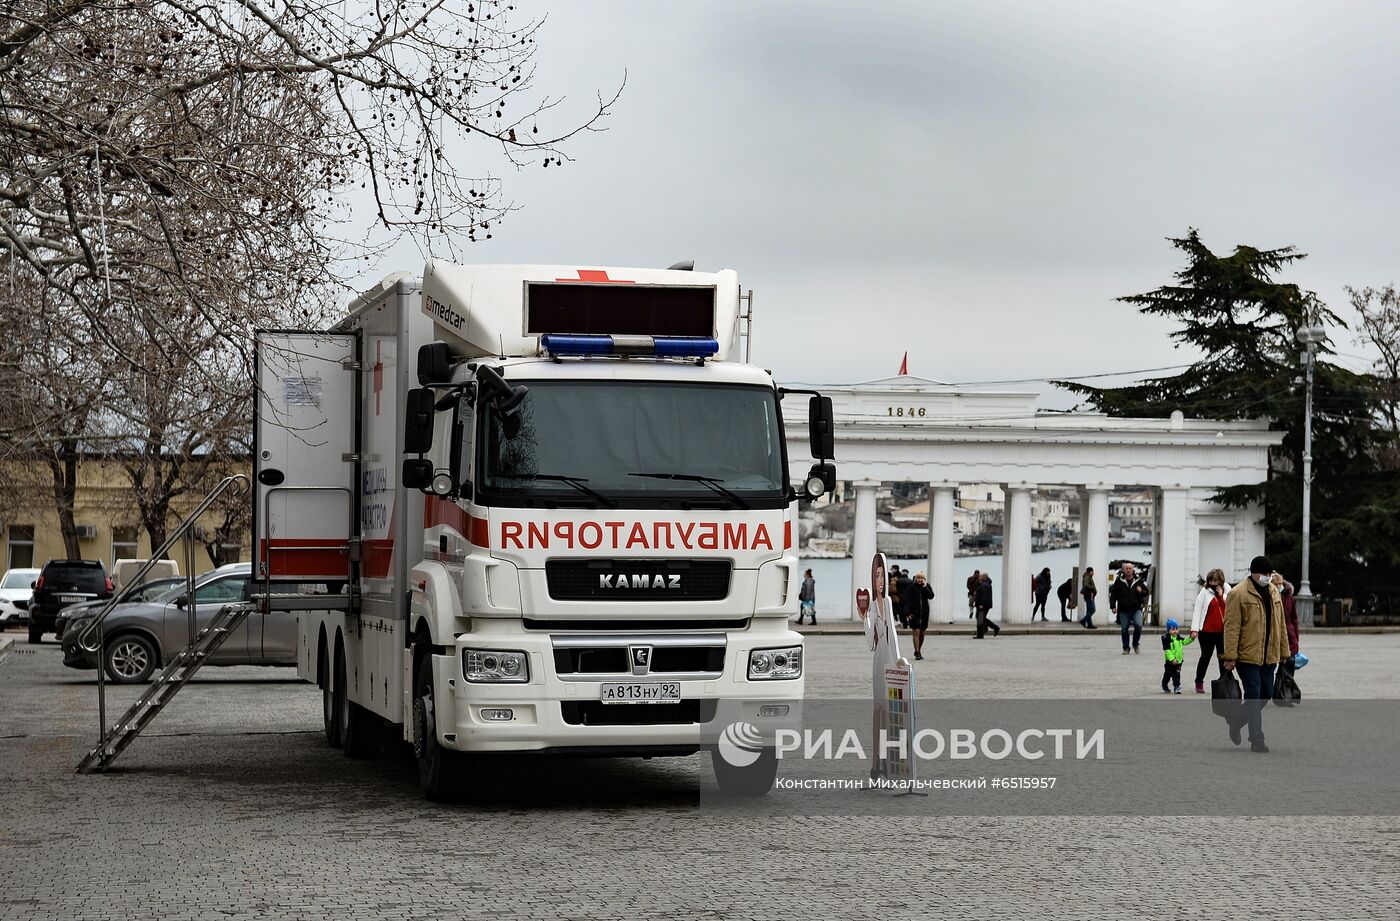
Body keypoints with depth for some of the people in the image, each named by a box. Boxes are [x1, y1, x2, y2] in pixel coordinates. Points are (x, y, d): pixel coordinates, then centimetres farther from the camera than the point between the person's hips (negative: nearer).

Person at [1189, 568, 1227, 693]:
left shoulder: (1226, 592, 8)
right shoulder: (1205, 592, -3)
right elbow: (1197, 610, -6)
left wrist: (1222, 596, -10)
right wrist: (1195, 629, -13)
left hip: (1223, 631, 3)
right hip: (1207, 631, -3)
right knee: (1206, 656, 2)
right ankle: (1199, 683, 13)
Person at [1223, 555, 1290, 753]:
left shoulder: (1274, 592, 12)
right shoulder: (1238, 594, -11)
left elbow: (1281, 624, 17)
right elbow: (1231, 627, -13)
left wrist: (1284, 652, 15)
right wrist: (1230, 656, -17)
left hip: (1268, 656, 7)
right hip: (1247, 655, -7)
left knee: (1266, 694, 11)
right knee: (1254, 696, -7)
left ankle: (1236, 722, 31)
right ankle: (1257, 740, -2)